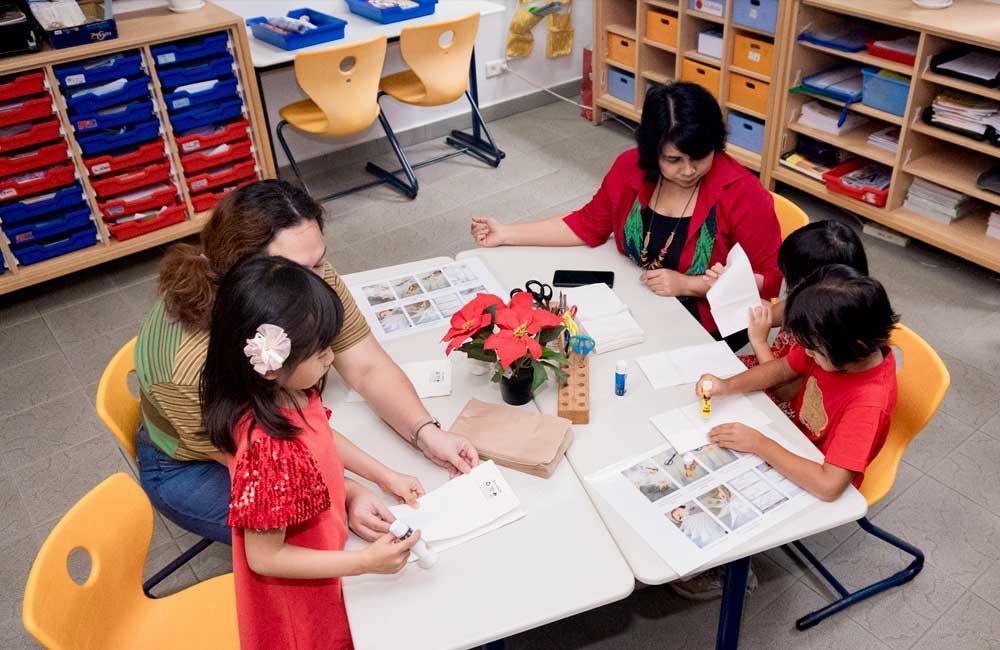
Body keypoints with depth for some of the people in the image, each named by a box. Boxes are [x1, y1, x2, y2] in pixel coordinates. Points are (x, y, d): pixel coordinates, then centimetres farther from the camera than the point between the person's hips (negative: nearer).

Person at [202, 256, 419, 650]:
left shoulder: (293, 393, -16)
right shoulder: (268, 449, -40)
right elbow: (264, 557, -29)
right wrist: (365, 562, -29)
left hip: (318, 557, 7)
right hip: (296, 594, -7)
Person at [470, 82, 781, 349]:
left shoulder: (743, 194, -20)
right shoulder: (630, 168, -8)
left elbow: (769, 279, -13)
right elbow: (587, 226, 5)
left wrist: (687, 284, -22)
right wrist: (507, 234, 1)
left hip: (706, 325, -5)